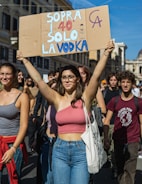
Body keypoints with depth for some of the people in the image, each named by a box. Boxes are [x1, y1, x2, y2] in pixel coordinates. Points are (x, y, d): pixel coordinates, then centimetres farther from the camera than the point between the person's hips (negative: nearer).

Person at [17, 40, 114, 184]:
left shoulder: (85, 97, -1)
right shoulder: (57, 99, 3)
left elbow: (96, 76, -12)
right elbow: (38, 80, 3)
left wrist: (106, 53, -20)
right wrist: (25, 60, 6)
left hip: (81, 151, -2)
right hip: (60, 151, 3)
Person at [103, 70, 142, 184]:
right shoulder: (114, 101, 3)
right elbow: (107, 120, 2)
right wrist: (106, 138, -8)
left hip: (133, 141, -2)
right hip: (118, 140, 2)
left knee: (129, 170, -4)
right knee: (120, 169, 16)